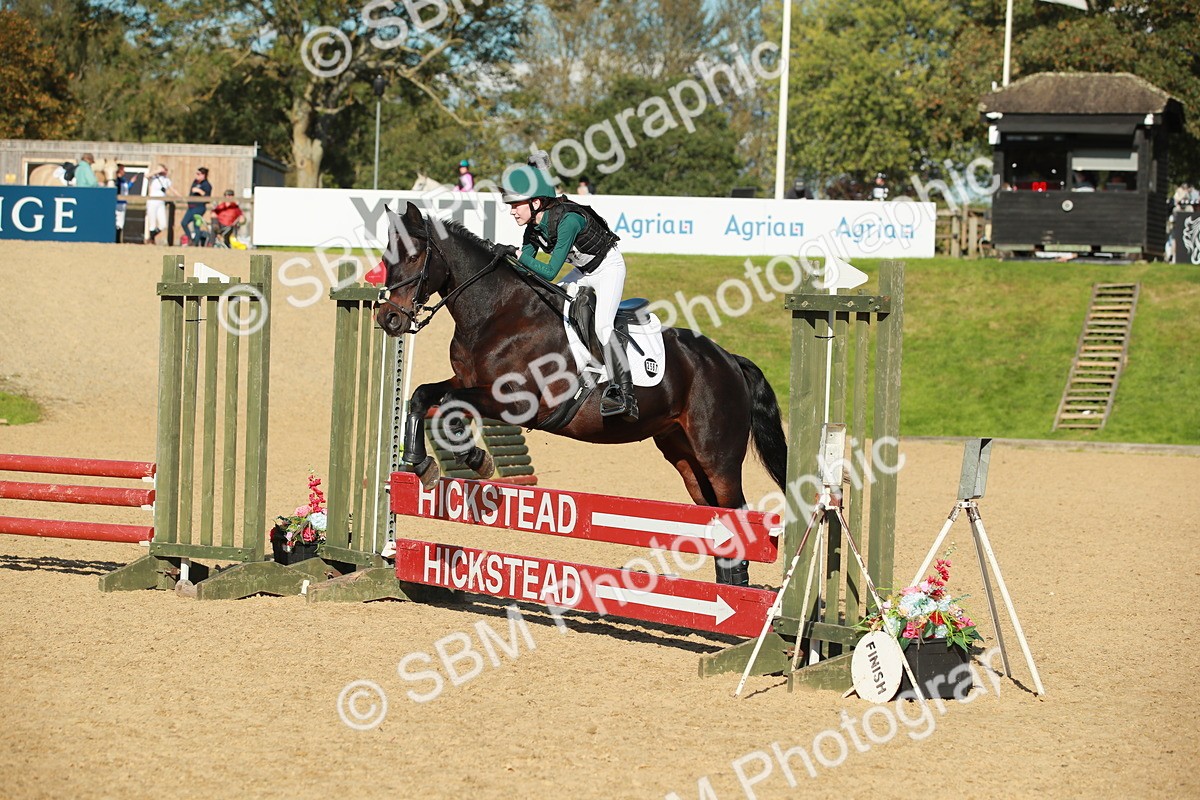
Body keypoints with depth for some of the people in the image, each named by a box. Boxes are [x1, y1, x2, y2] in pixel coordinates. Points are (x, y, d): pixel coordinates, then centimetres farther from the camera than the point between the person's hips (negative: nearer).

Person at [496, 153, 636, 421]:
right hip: (583, 272, 9)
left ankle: (624, 394, -29)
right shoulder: (533, 229, -9)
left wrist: (516, 253, -32)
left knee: (601, 325, -25)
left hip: (609, 268, -9)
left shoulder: (568, 220, -34)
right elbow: (524, 272, 2)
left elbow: (550, 272, -33)